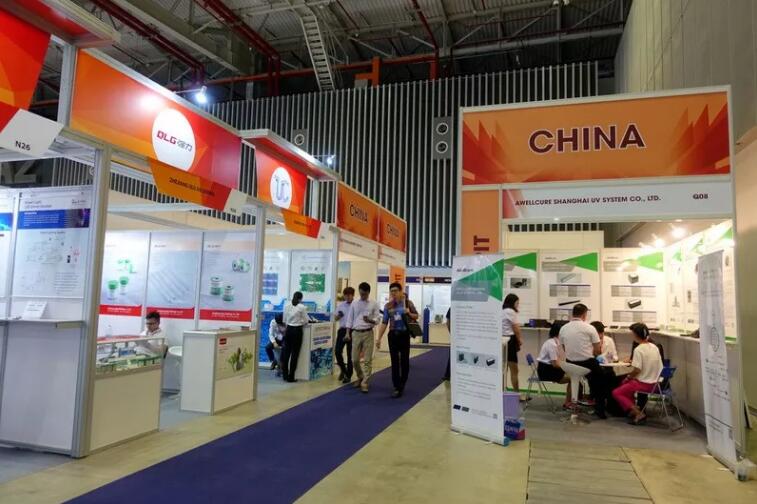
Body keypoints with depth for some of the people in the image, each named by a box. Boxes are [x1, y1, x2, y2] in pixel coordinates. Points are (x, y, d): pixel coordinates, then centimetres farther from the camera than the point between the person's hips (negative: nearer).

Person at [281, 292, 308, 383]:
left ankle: (285, 375, 18)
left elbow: (284, 320, 8)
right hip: (297, 330, -4)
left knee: (286, 352, 11)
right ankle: (291, 377, 5)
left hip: (288, 330, 4)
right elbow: (305, 321, -4)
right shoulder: (302, 307, -10)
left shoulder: (286, 306, 2)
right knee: (294, 354, 2)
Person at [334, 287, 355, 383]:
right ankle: (343, 369, 23)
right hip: (342, 330, 4)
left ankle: (348, 375, 17)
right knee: (337, 351, -3)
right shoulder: (341, 305, 8)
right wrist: (338, 316, -8)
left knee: (350, 354, 5)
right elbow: (336, 318, 14)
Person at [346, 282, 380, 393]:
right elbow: (350, 319, 9)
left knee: (367, 360, -2)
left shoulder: (374, 304, 0)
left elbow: (377, 319, -3)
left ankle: (365, 383, 5)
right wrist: (348, 333, 2)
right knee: (354, 359, 6)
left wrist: (370, 320, -24)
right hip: (356, 333, 2)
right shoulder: (354, 303, 7)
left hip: (368, 333, -2)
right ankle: (360, 377, 30)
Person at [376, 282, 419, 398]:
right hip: (393, 335, 1)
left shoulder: (408, 303, -2)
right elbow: (384, 323, 4)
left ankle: (402, 384, 26)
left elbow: (416, 316, 8)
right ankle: (397, 387, 8)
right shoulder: (388, 306, 3)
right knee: (394, 362, 2)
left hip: (404, 334, -1)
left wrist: (409, 313, -14)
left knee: (404, 361, 7)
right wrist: (379, 338, 0)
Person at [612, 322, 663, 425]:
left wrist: (628, 377, -4)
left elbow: (637, 370, -21)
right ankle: (633, 407, 16)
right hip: (653, 382, 8)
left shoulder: (639, 349, -20)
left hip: (643, 383, -8)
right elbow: (649, 364, 12)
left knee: (616, 393, 2)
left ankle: (638, 413, -8)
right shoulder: (654, 347, 4)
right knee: (625, 383, 27)